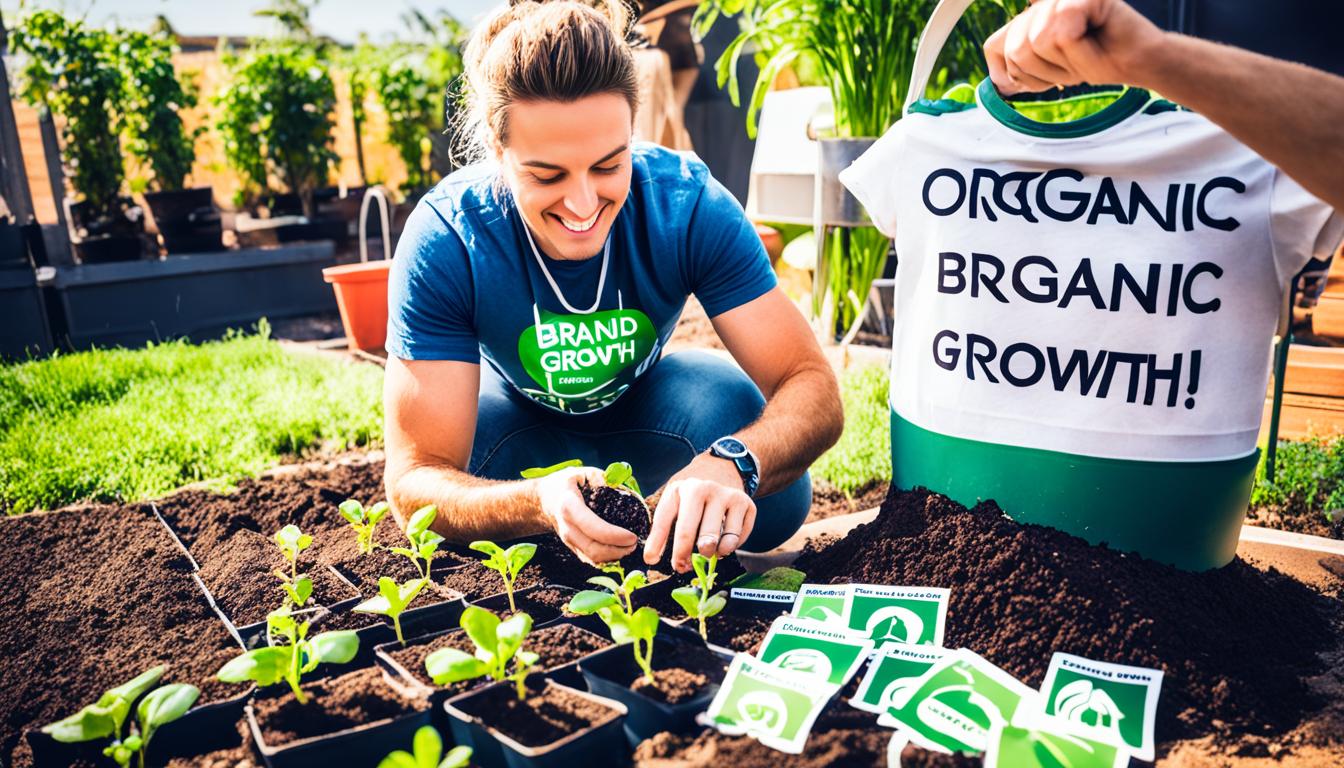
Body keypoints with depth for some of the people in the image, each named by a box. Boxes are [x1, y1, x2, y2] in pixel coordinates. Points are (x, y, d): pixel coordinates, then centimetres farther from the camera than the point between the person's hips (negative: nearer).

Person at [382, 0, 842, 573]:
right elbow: (415, 478, -34)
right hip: (519, 416, 1)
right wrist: (541, 501, -55)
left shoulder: (689, 203, -30)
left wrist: (731, 463, -54)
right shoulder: (444, 241, -32)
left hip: (646, 400, 0)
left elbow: (811, 385, -31)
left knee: (772, 495, -27)